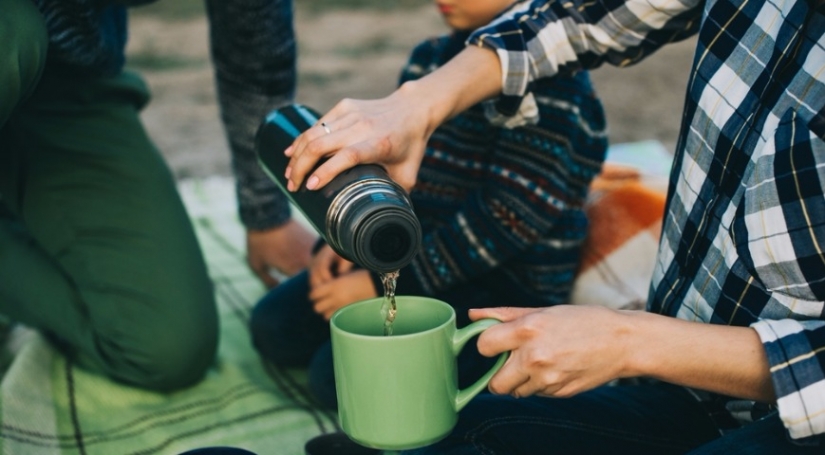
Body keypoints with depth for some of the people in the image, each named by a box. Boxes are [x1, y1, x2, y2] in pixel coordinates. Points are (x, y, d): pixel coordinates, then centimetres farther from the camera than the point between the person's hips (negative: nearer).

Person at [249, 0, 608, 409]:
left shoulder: (551, 78, -19)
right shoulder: (429, 57, 8)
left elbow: (510, 216, -23)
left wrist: (381, 283, -21)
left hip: (502, 285, -8)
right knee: (273, 326, 2)